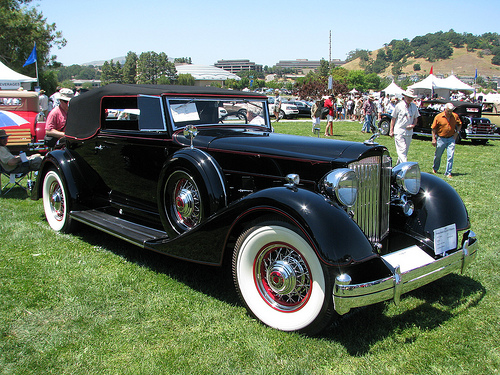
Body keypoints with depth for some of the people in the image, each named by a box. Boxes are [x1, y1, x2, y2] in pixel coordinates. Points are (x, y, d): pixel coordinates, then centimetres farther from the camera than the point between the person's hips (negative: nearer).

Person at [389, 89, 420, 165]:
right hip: (399, 132, -5)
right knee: (402, 150, -13)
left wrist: (413, 125, -4)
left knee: (405, 152, 10)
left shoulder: (414, 106, 8)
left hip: (409, 132, 5)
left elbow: (415, 118, 17)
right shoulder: (399, 106, -3)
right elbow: (393, 118, 2)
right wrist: (391, 131, 0)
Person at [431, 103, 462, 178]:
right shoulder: (438, 117, -7)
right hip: (441, 138, -1)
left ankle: (448, 173, 0)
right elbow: (433, 128, -2)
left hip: (451, 138, 1)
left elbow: (459, 124, 16)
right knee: (438, 155, 13)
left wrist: (457, 133, 2)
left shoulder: (455, 116, -1)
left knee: (450, 156, -7)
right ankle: (435, 169, 37)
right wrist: (434, 139, -6)